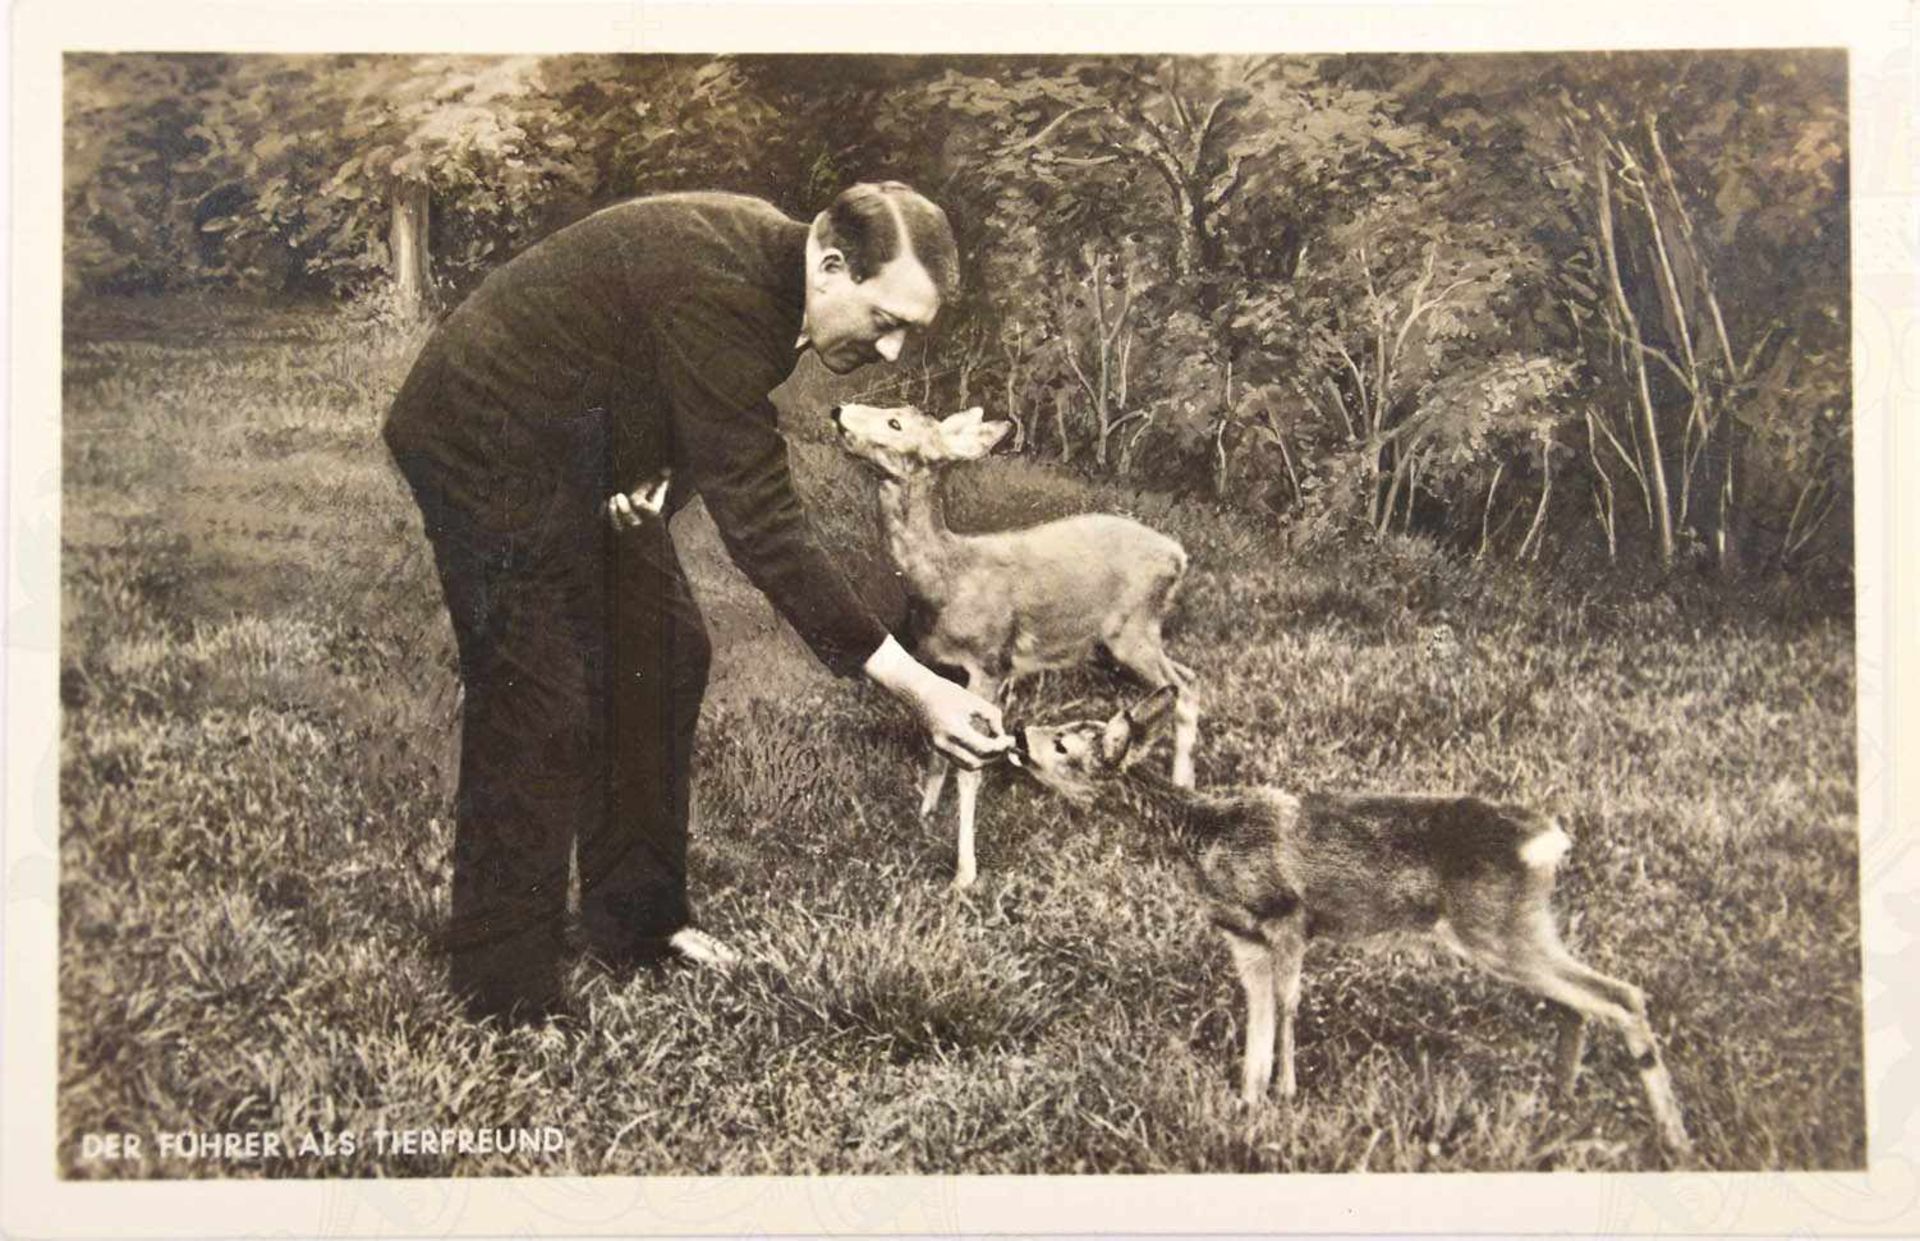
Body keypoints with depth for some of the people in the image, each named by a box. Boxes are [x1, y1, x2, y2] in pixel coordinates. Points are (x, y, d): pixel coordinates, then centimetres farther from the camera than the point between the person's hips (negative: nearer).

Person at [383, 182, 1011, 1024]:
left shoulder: (769, 265, -4)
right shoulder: (719, 295, -34)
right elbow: (763, 527, -36)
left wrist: (666, 474, -12)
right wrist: (914, 688, -36)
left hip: (584, 447, 10)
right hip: (490, 447, -10)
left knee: (661, 657, 10)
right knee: (538, 704, -11)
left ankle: (638, 920, 23)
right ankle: (504, 1002, 1)